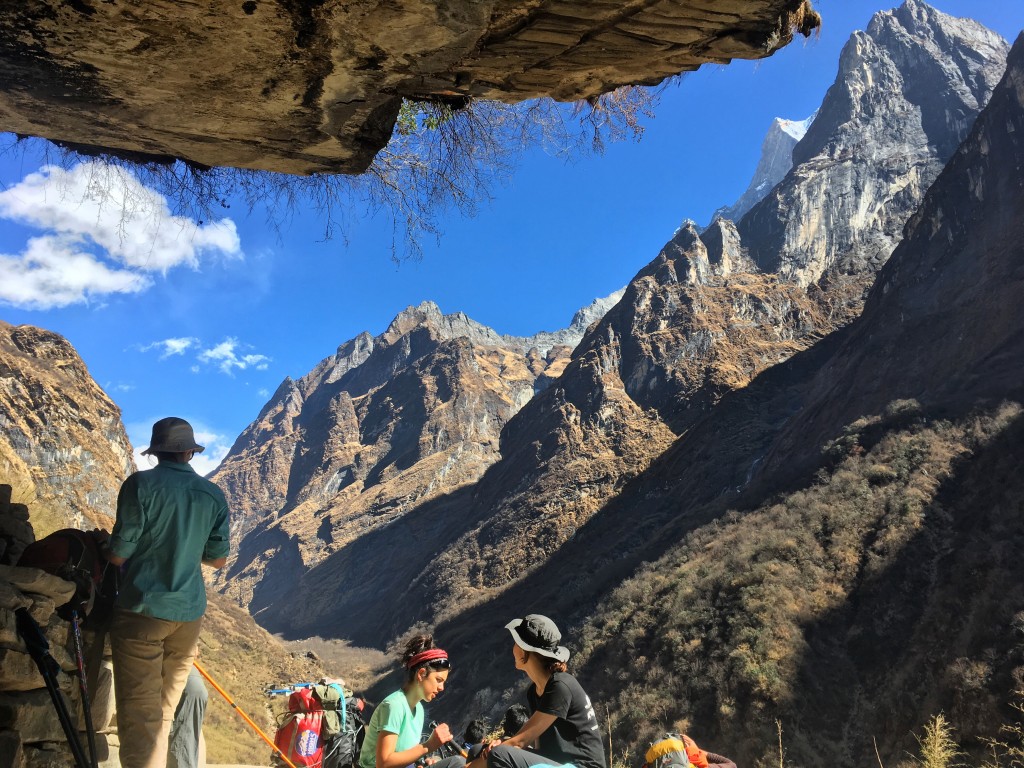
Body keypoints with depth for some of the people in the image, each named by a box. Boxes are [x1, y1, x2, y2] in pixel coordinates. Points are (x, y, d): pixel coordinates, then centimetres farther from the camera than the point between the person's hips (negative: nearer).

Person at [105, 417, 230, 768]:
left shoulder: (141, 484, -8)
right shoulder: (213, 495, 4)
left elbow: (118, 555, -8)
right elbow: (218, 560, 11)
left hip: (142, 610, -4)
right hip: (189, 613, 4)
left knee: (139, 716, -1)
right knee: (163, 715, 17)